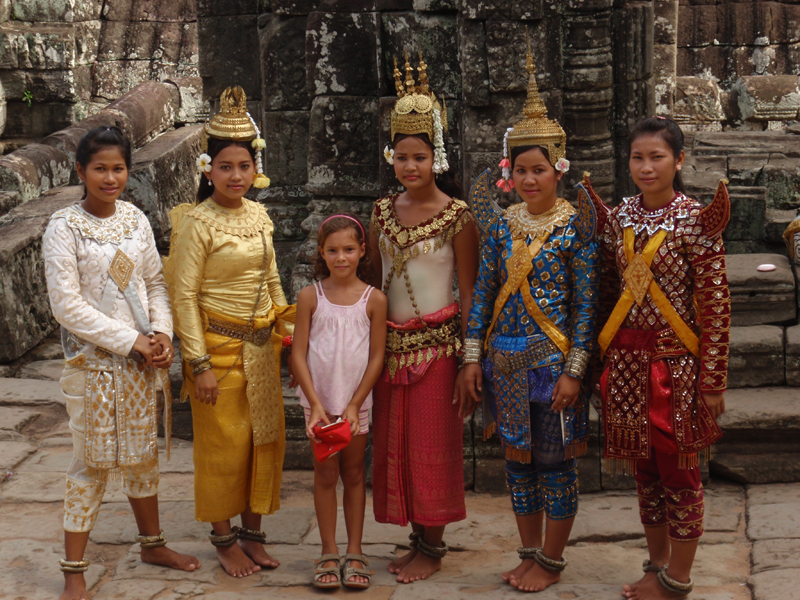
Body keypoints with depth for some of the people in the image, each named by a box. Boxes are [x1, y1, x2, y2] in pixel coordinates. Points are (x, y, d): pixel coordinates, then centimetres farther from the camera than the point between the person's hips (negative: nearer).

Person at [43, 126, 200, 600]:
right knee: (91, 465, 1)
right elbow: (67, 304, -16)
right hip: (94, 361, -5)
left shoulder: (136, 220, 4)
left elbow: (155, 283, 10)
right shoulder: (65, 227, -12)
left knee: (143, 455, 17)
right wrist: (130, 341, -16)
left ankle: (153, 543, 35)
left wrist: (162, 333, -7)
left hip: (143, 360, 5)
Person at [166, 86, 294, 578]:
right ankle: (224, 538, 21)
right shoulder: (197, 223, -13)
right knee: (224, 445, 4)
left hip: (262, 345, 6)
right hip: (219, 346, -6)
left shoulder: (259, 215, 5)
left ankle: (253, 531, 26)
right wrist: (198, 364, -15)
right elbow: (184, 296, -13)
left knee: (266, 438, 11)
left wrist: (291, 331, 12)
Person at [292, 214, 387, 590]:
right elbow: (298, 353, -4)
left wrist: (354, 405, -9)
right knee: (326, 475, 4)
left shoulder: (373, 299, -4)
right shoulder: (310, 296, -3)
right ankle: (329, 553, 12)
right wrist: (315, 404, -12)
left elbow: (376, 357, -3)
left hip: (356, 402, 0)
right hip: (319, 400, 0)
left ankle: (354, 553, 16)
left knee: (354, 474, 9)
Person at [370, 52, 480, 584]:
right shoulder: (384, 211, 7)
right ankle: (418, 538, 22)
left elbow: (469, 295, -8)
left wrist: (469, 364, -11)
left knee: (432, 445, 2)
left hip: (437, 342, -5)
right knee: (395, 444, 9)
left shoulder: (457, 216, -8)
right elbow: (371, 278, 13)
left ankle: (433, 547, 14)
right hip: (391, 341, 5)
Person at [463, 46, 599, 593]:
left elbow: (586, 303, -9)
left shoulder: (575, 225, -7)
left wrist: (574, 370, -14)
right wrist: (474, 355, 3)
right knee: (518, 458, 12)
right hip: (507, 357, 5)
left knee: (555, 460, 4)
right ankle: (530, 554, 26)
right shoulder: (502, 224, 5)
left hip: (554, 357, -4)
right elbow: (484, 291, 8)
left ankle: (552, 561, 18)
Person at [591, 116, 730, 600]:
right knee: (643, 468, 15)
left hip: (675, 360, -5)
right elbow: (607, 291, 10)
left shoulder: (695, 221, -11)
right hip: (626, 360, 5)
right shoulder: (619, 218, 5)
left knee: (678, 470, 5)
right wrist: (605, 357, 8)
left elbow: (716, 305, -12)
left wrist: (712, 379, -14)